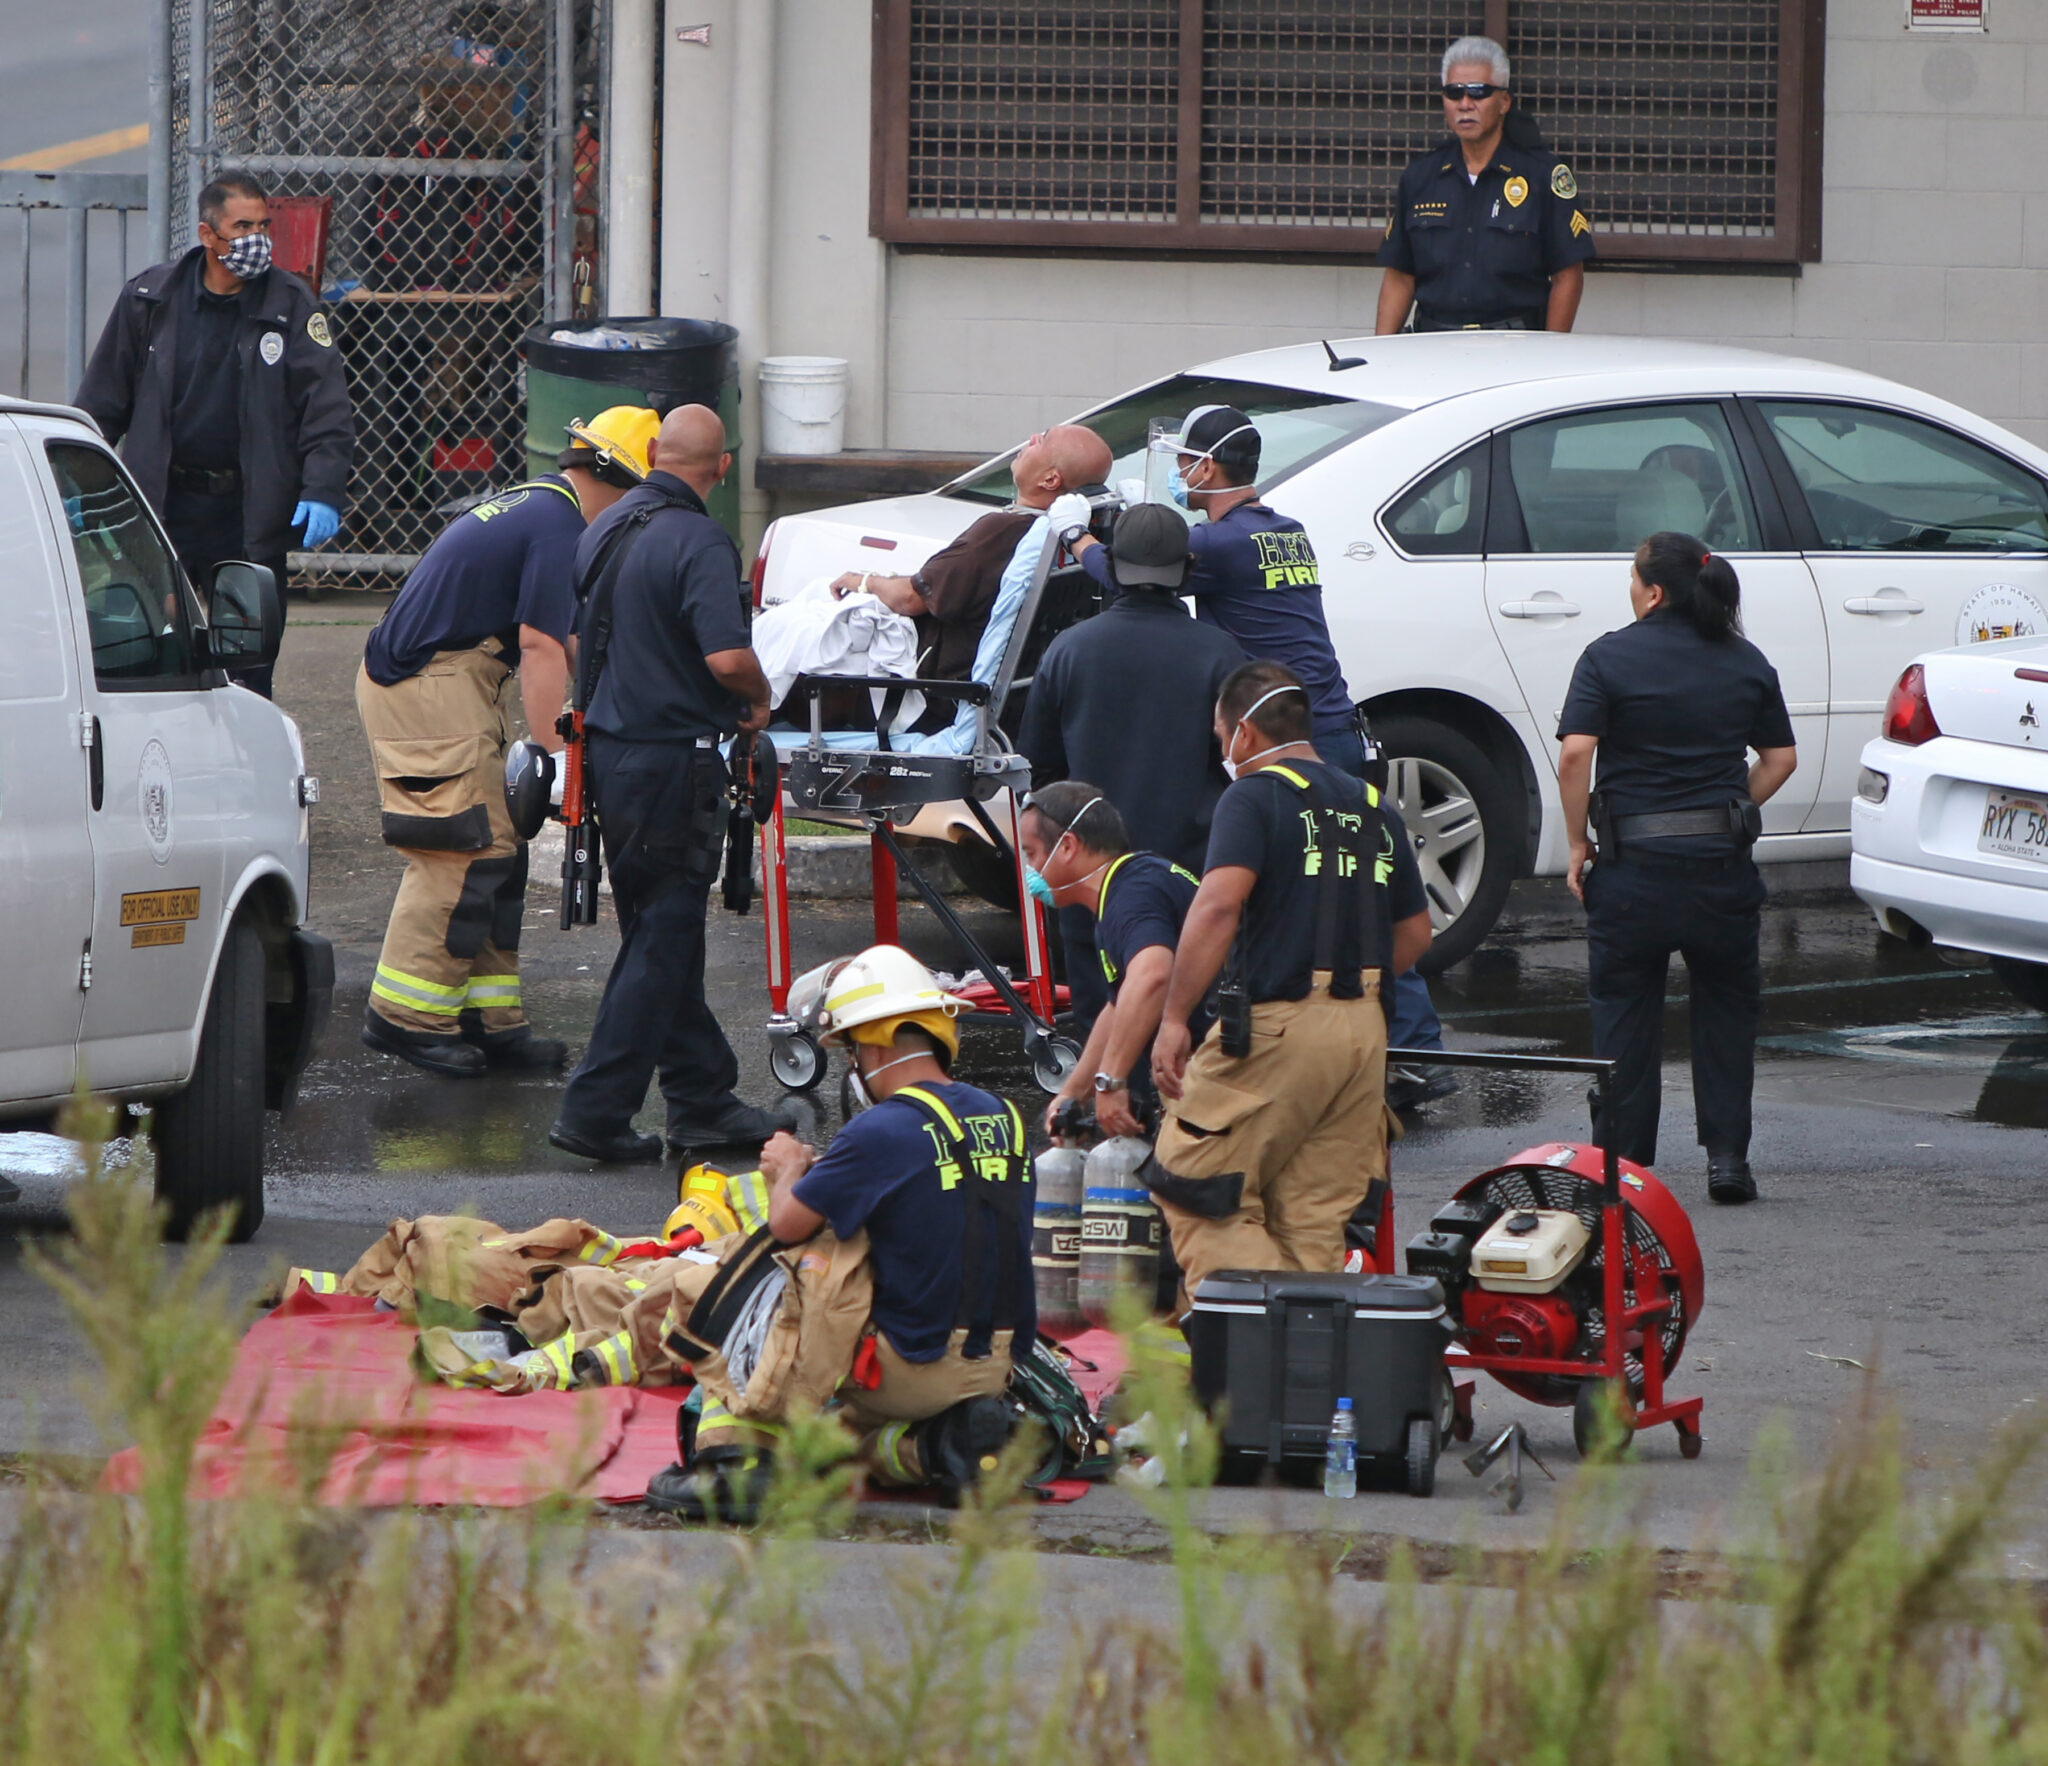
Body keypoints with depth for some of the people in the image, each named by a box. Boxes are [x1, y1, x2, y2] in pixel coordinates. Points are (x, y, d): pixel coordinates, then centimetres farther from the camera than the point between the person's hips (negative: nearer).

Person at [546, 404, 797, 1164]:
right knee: (662, 942, -2)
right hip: (672, 758, -9)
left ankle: (703, 1096, 22)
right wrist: (759, 698, -7)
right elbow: (726, 657, -27)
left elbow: (576, 638, 19)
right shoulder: (696, 543, -18)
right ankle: (595, 1111, -5)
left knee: (661, 935, 16)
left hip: (609, 750, 9)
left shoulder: (606, 528, 9)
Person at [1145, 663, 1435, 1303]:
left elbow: (1219, 903, -20)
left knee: (1192, 1188, 0)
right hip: (1364, 1028, 7)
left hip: (1275, 1027, -7)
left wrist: (1175, 1018, -18)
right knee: (1314, 1219, 12)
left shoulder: (1255, 796, -5)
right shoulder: (1370, 806, 17)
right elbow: (1414, 933, 20)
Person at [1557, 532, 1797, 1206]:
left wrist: (1578, 842, -5)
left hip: (1632, 866, -3)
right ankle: (1727, 1155, 7)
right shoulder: (1745, 663, 7)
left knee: (1624, 1013, 8)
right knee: (1726, 1005, 14)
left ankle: (1624, 1163, 7)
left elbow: (1575, 754, -14)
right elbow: (1781, 758, 9)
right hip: (1722, 865, 3)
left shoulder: (1610, 657, -6)